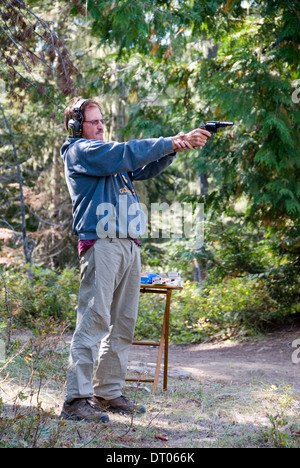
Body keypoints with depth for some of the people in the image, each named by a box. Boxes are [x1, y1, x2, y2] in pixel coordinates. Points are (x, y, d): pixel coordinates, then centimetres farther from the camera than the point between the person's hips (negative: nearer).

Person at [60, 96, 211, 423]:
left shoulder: (108, 156, 26)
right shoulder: (80, 151, 1)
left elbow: (146, 168, 18)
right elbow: (125, 154, -12)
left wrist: (176, 146, 2)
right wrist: (172, 142, -8)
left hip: (128, 246, 9)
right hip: (101, 245, -9)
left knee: (122, 325, 9)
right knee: (94, 320, -13)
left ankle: (108, 393, 15)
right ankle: (76, 400, -13)